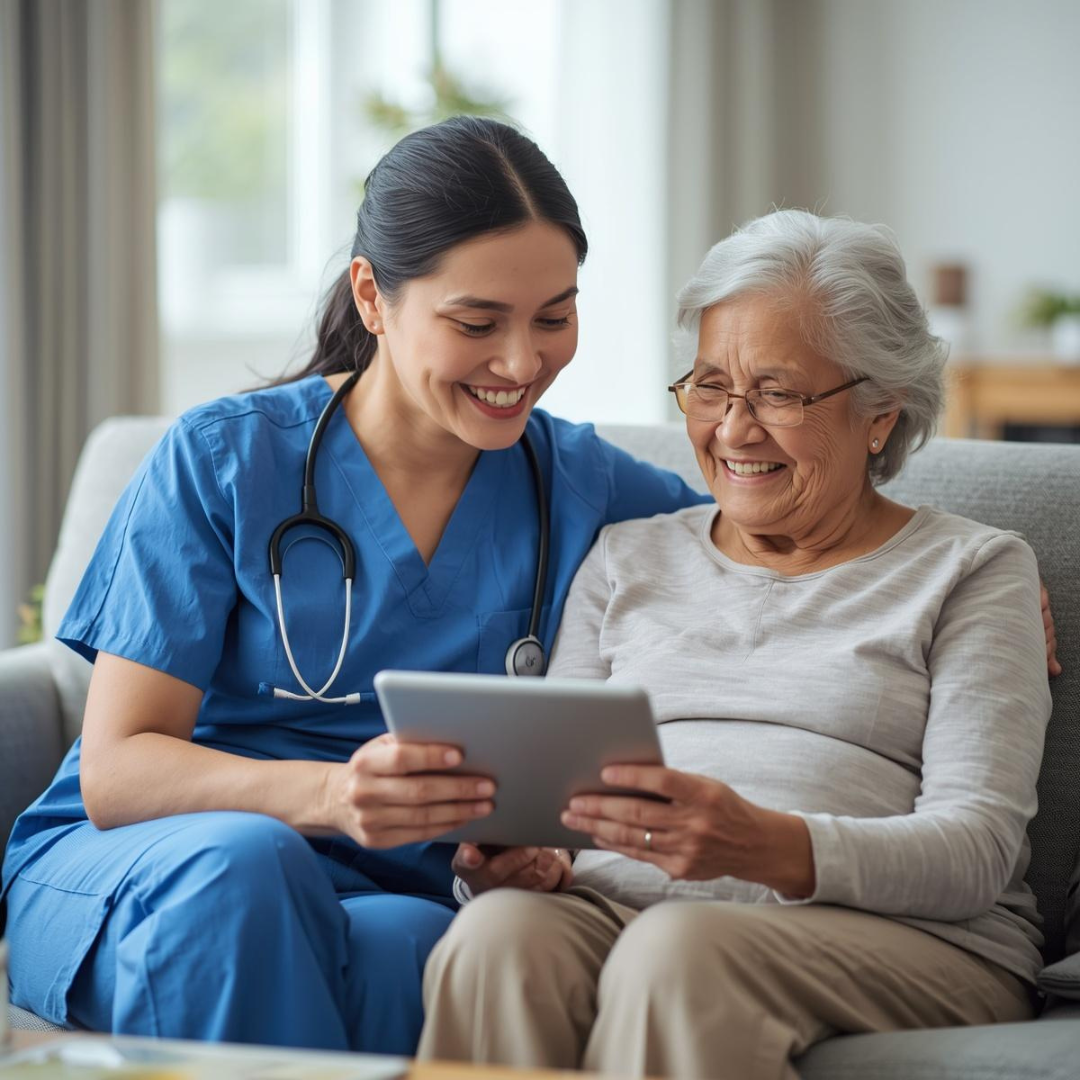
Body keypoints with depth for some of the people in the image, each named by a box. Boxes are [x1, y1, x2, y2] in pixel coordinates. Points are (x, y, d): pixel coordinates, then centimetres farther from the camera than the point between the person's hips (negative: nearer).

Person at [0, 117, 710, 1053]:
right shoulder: (221, 460, -2)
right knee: (244, 857, -36)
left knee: (408, 942, -35)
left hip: (389, 896, 1)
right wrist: (329, 795, -30)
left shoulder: (581, 485, 6)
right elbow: (114, 774, -7)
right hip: (125, 880, -1)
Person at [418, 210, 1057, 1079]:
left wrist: (773, 848, -23)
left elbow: (977, 850, -4)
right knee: (499, 933, -33)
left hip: (903, 937, -3)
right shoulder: (629, 560, 24)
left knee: (678, 952, -36)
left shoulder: (969, 570, 11)